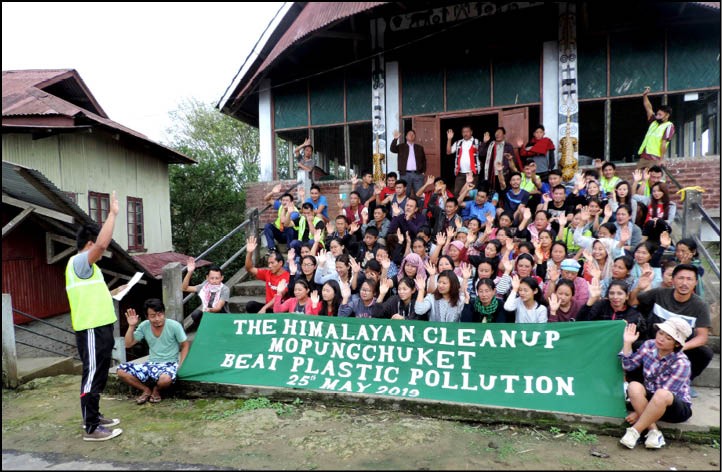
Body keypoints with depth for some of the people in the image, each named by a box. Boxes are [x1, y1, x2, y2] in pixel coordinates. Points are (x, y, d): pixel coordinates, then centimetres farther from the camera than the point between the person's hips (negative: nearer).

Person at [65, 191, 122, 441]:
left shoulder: (87, 267, 18)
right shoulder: (78, 262, -13)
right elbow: (102, 243, -31)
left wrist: (113, 293, 22)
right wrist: (113, 213, -25)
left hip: (99, 328, 10)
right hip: (91, 331, -10)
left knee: (98, 377, 18)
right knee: (92, 377, -4)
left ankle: (94, 416, 30)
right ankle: (91, 429, 4)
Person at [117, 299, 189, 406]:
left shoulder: (174, 326, -11)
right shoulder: (144, 326, -1)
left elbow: (185, 346, -2)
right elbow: (128, 344, 3)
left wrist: (179, 365, -12)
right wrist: (131, 326, -8)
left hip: (169, 364, -4)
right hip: (151, 364, 4)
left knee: (165, 379, -40)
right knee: (121, 371, -16)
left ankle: (156, 390, 0)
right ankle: (147, 390, 5)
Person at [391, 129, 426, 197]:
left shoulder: (419, 147, 14)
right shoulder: (401, 147, 9)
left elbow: (424, 160, 16)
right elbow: (392, 149, -8)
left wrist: (423, 171, 7)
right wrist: (395, 139, -21)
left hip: (418, 174, 2)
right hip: (405, 174, -1)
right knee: (405, 194, 1)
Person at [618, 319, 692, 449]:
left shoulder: (681, 363, -19)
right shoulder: (649, 345, -5)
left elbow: (664, 394, -20)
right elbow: (628, 366, 4)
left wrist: (639, 412, -20)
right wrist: (627, 343, -8)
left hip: (677, 406, -4)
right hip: (649, 400, 4)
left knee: (661, 395, -38)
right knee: (634, 386, -28)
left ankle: (635, 431, -26)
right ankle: (653, 431, -26)